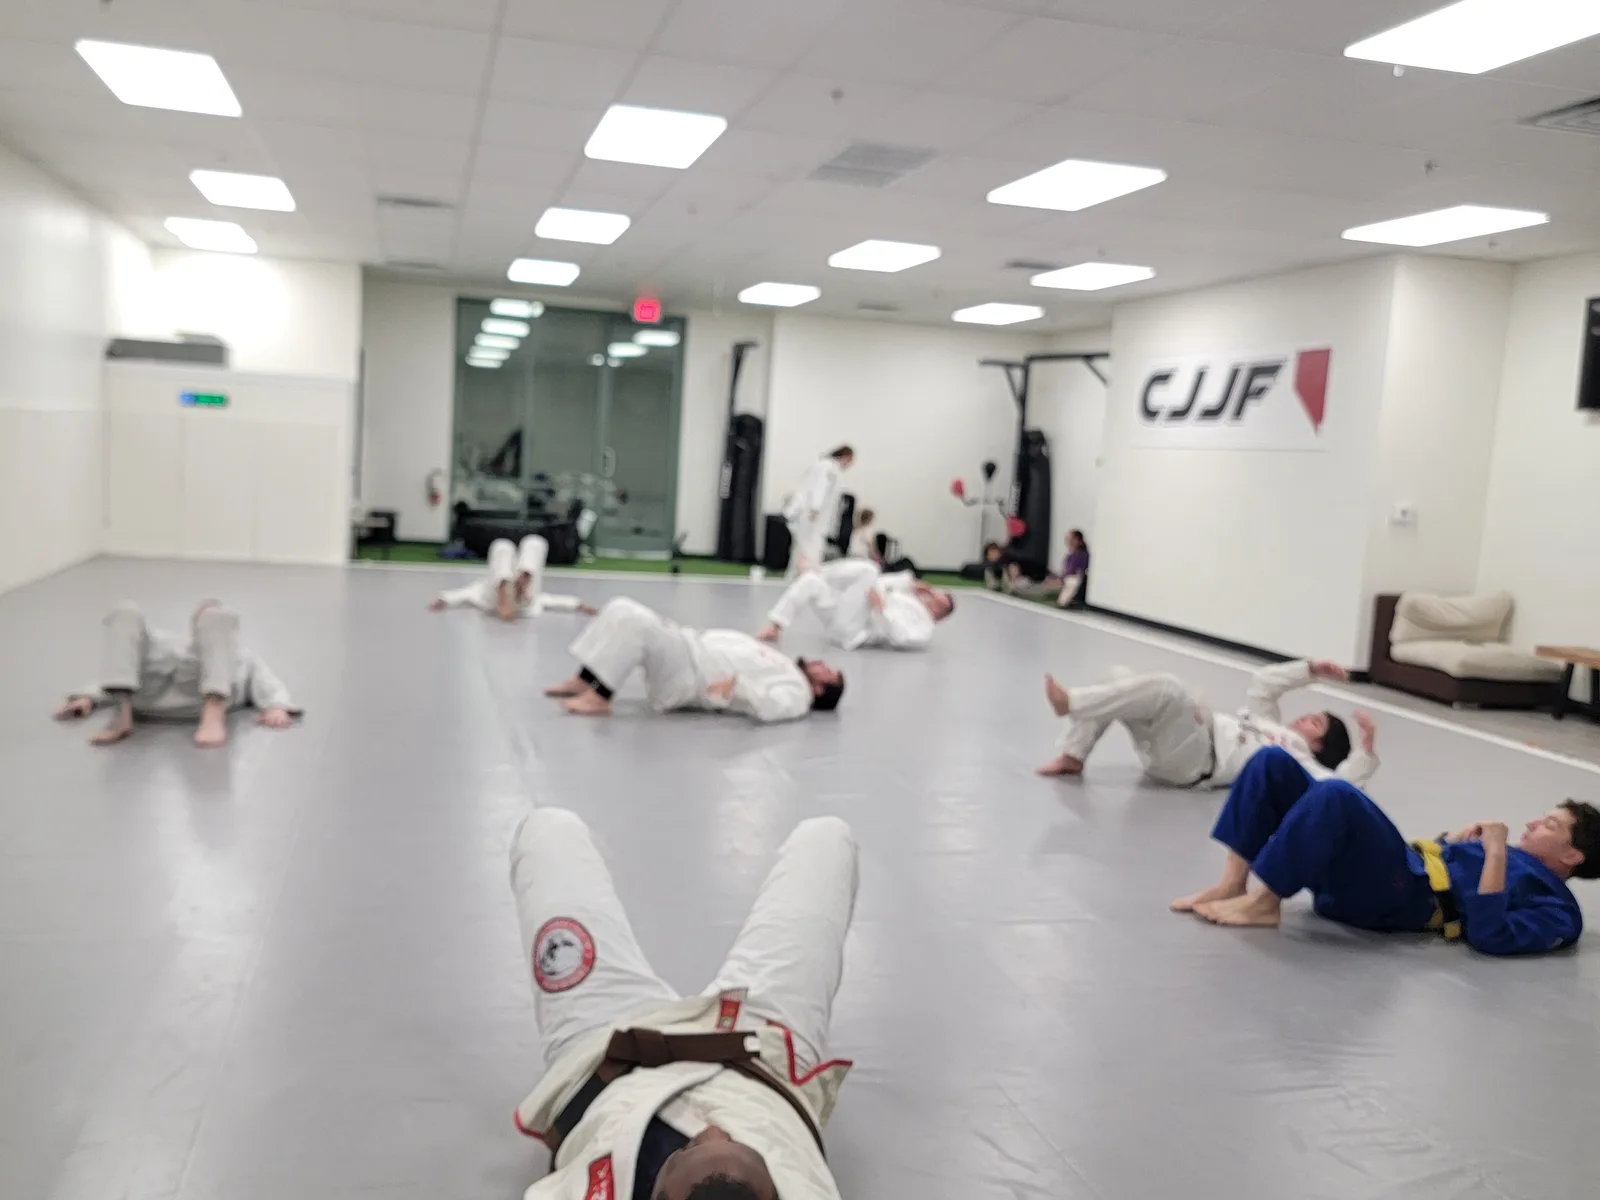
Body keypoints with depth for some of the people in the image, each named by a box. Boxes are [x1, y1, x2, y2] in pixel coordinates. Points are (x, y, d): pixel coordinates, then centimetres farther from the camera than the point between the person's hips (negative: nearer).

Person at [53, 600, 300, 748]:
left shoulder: (242, 657, 41)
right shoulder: (167, 641, 45)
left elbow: (268, 684, 20)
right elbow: (116, 673, 30)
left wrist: (277, 708, -5)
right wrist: (87, 698, 8)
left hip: (202, 690, -2)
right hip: (151, 685, 2)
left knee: (218, 618, -23)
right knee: (126, 614, -16)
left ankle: (214, 716, -44)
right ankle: (122, 715, -34)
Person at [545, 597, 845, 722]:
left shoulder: (796, 693, -7)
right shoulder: (787, 670, 21)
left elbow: (767, 708, -30)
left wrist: (738, 684, -26)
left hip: (688, 678, -9)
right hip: (694, 649, 9)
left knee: (634, 621, -29)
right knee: (622, 609, 2)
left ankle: (598, 697, -22)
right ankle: (584, 681, 4)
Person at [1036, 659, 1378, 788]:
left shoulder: (1298, 759, 8)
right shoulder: (1271, 728, 31)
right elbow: (1262, 683, 34)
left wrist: (1366, 747, -12)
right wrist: (1310, 670, 31)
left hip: (1194, 760, -8)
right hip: (1169, 749, 9)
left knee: (1168, 688, -31)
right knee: (1119, 677, -2)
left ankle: (1070, 702, -32)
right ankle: (1072, 757, -7)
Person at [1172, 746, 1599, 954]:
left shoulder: (1555, 910, 5)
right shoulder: (1516, 858, 32)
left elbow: (1489, 936, -15)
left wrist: (1496, 854, -13)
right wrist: (1456, 841, 17)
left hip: (1400, 896, -9)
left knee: (1335, 794, -37)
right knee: (1273, 763, -4)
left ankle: (1264, 902, -23)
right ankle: (1232, 884, -11)